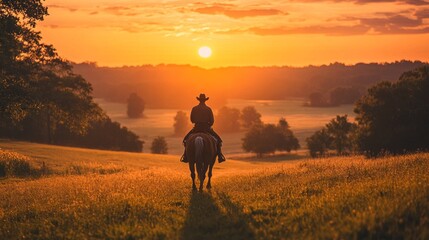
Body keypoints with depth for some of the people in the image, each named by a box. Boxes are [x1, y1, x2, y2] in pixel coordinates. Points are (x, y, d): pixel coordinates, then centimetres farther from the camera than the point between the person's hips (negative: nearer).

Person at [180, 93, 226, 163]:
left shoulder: (194, 109, 0)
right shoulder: (208, 109, -3)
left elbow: (192, 120, 6)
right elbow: (212, 121, -3)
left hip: (196, 128, 1)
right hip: (207, 128, -1)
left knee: (186, 139, 20)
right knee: (218, 139, 16)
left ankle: (186, 156, 7)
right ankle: (220, 156, 3)